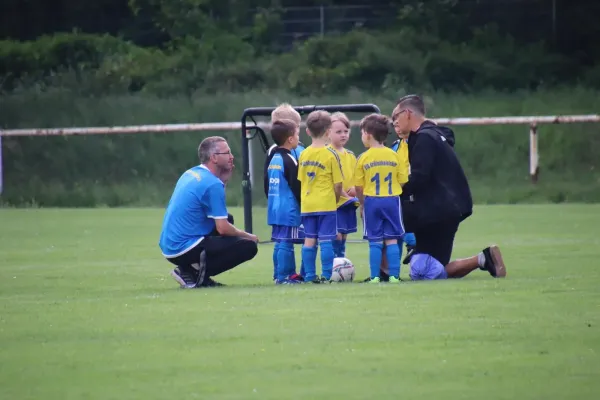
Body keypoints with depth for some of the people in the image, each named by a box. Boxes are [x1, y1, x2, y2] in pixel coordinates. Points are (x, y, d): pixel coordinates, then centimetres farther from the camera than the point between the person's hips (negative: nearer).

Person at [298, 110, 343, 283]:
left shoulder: (304, 154, 4)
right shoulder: (331, 154, -10)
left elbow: (300, 180, 9)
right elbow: (337, 184, -8)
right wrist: (336, 199, 8)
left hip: (307, 204, 4)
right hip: (327, 204, -4)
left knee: (309, 239, 8)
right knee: (326, 239, -2)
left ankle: (309, 275, 9)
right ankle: (326, 275, -3)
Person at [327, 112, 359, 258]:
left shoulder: (350, 156, 14)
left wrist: (355, 190, -2)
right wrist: (344, 194, -17)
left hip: (349, 203, 7)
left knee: (342, 240, 11)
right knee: (336, 238, -11)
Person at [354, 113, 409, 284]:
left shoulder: (363, 158, -5)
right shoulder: (394, 156, 0)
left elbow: (359, 187, -3)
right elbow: (403, 181, 2)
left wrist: (362, 204, 11)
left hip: (372, 201, -1)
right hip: (392, 200, 1)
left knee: (375, 242, 4)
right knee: (392, 240, 4)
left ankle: (375, 277, 2)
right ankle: (394, 275, 0)